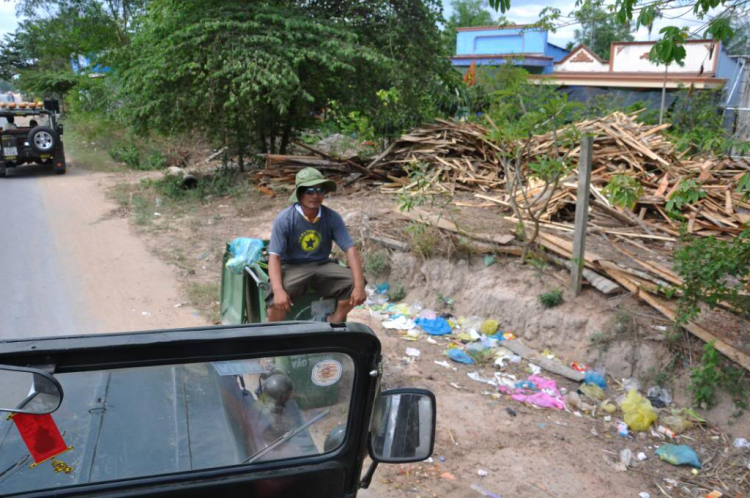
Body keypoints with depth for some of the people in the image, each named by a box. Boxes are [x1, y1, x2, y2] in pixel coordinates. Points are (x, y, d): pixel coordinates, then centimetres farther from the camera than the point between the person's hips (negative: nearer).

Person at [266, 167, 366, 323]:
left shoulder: (332, 217, -8)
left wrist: (359, 285, -25)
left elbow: (350, 249, -12)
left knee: (353, 283, -18)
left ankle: (333, 323, 8)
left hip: (321, 265, 4)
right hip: (292, 267, -3)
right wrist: (278, 290, -37)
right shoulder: (285, 219, -16)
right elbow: (274, 257, -20)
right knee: (277, 300, -32)